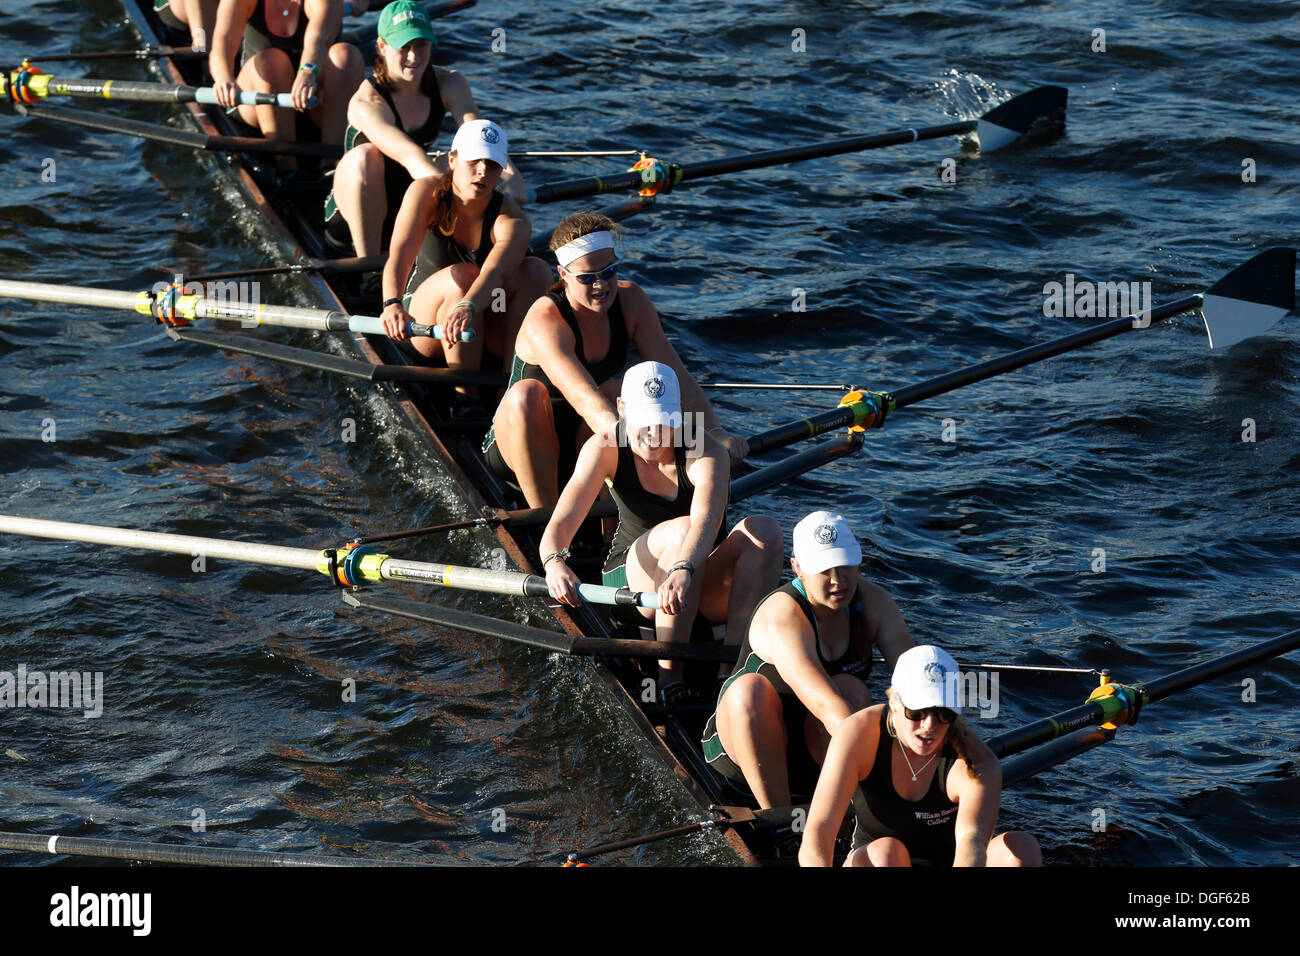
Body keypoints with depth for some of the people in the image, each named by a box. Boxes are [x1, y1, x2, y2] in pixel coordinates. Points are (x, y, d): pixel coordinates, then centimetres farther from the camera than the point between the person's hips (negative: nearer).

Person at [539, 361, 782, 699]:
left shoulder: (706, 453, -18)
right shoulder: (605, 449, -11)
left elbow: (707, 522, -38)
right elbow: (561, 523, -21)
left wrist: (683, 571, -59)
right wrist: (554, 563, -46)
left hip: (704, 581, 1)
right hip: (630, 578, -1)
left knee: (764, 531, -30)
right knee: (680, 530, -35)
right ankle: (669, 673, -35)